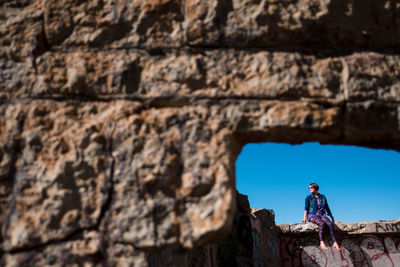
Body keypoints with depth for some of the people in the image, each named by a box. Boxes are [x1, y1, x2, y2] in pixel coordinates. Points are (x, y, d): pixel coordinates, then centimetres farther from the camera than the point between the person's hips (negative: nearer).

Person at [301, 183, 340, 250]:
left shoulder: (323, 197, 11)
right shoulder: (308, 197, 2)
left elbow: (327, 208, 17)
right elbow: (306, 208, -7)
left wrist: (332, 218, 14)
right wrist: (304, 218, -19)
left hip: (322, 215, 3)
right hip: (312, 215, -3)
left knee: (330, 224, -27)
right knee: (322, 223, -34)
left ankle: (335, 243, -30)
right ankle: (322, 242, -34)